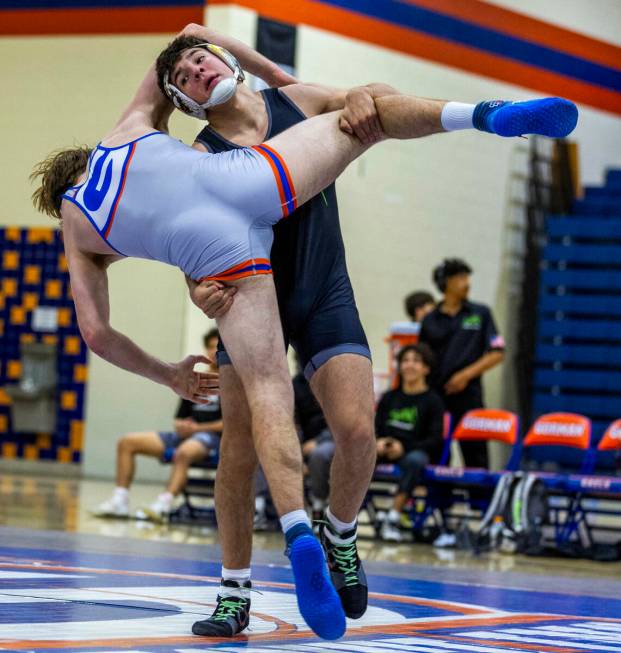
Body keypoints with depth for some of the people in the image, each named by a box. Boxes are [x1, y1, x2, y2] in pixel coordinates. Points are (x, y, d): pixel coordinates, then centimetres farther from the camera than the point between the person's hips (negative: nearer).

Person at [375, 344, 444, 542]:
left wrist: (404, 447, -18)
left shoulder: (433, 401, 6)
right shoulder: (389, 397, 20)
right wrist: (378, 442, -8)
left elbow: (435, 440, -2)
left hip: (415, 451, -3)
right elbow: (374, 428, 17)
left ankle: (393, 520, -41)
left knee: (415, 459, -40)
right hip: (385, 452, 3)